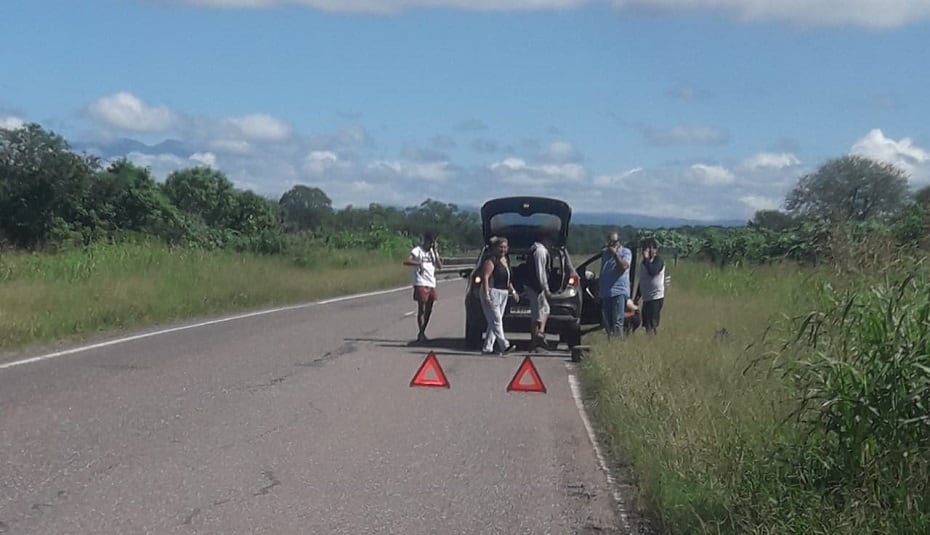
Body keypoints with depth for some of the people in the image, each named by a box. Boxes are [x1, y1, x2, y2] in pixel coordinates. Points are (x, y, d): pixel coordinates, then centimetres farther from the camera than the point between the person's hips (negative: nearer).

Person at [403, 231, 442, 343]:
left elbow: (440, 266, 2)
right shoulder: (418, 250, -5)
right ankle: (421, 334, -2)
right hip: (421, 284, -7)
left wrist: (434, 251, -3)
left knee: (428, 310, 8)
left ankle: (422, 333, 16)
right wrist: (419, 263, -28)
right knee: (421, 309, -6)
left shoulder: (433, 252, 14)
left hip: (431, 284, 7)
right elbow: (406, 261, -19)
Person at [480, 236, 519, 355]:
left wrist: (513, 291, 23)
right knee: (496, 321, -11)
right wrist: (486, 294, -25)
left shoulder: (504, 259, 17)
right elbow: (485, 277, -18)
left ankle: (487, 347, 10)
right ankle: (504, 345, -17)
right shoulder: (491, 260, -11)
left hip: (503, 294, 9)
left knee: (494, 322, 8)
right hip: (492, 292, -9)